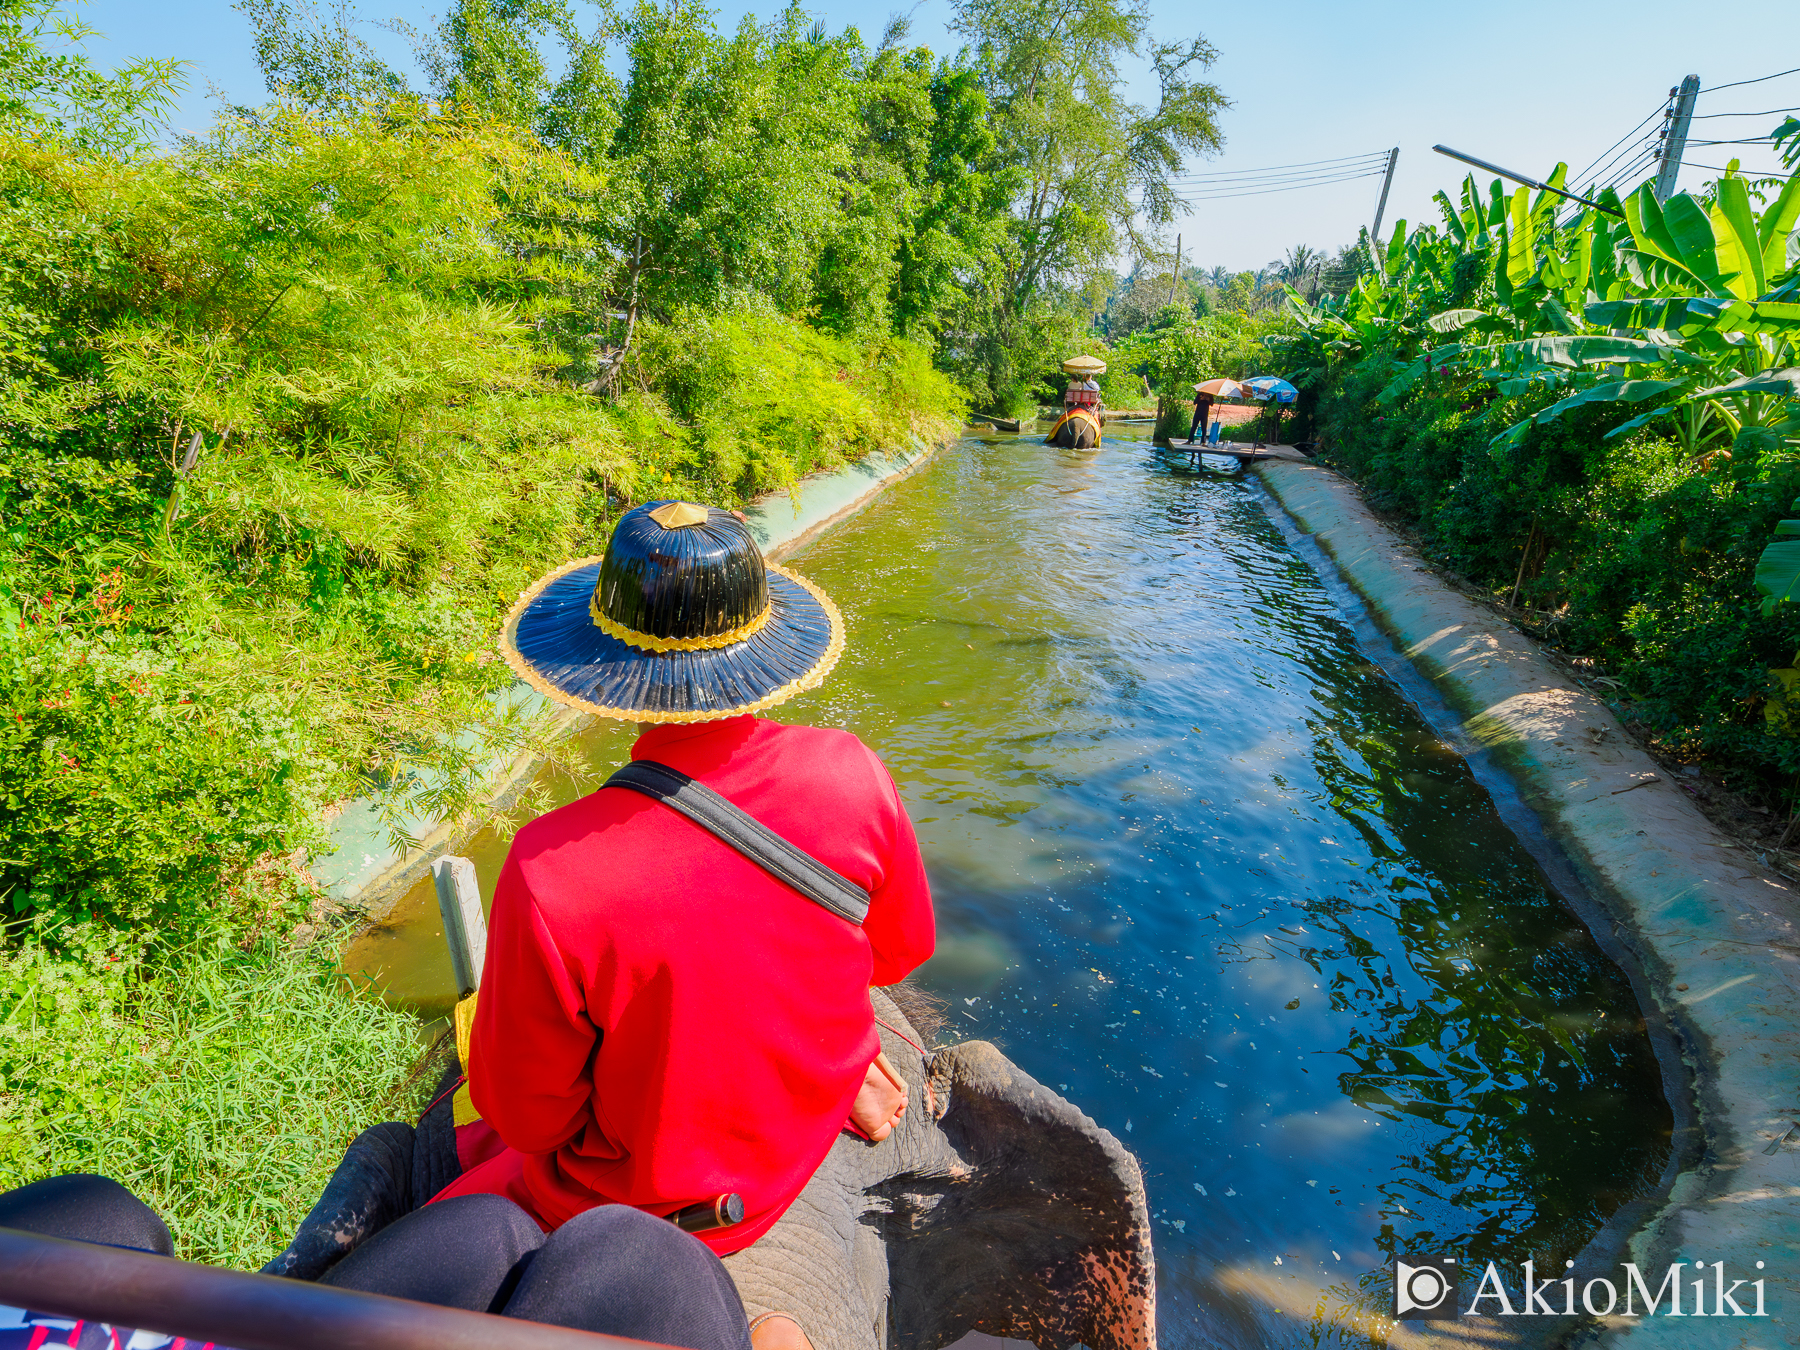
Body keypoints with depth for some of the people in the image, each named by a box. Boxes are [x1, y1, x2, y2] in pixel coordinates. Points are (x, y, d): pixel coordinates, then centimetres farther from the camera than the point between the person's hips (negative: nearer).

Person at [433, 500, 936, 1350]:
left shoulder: (552, 874, -34)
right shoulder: (850, 772, -24)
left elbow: (525, 1114, -17)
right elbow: (902, 951, -5)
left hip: (641, 1206, -3)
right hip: (807, 1141, 4)